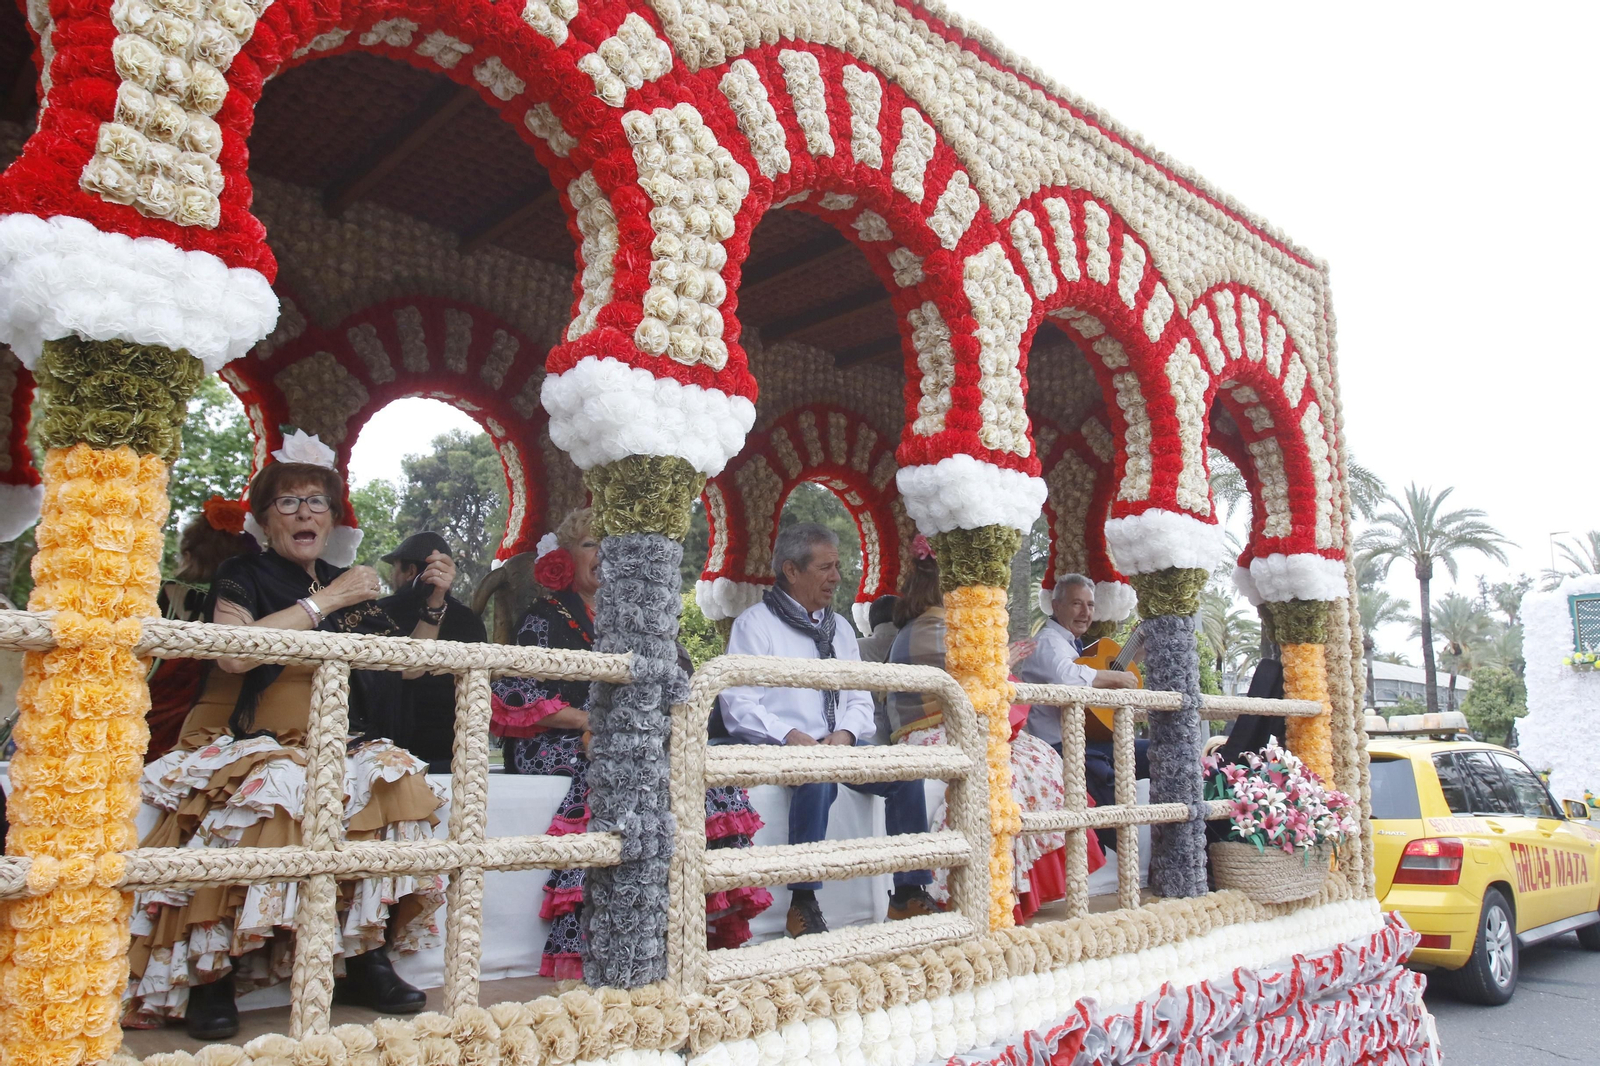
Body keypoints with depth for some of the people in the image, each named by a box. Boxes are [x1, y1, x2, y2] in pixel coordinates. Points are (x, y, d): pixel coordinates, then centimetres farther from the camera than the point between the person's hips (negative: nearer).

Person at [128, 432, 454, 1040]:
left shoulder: (350, 587, 17)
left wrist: (433, 604, 9)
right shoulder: (242, 577, 3)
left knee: (397, 783, -23)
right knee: (276, 793, -36)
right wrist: (324, 603, -14)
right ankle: (212, 974, -20)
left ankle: (368, 958, -14)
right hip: (250, 747, -4)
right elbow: (234, 652, -19)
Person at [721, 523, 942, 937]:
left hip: (839, 746, 6)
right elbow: (739, 704, -9)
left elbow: (860, 699, 16)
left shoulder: (838, 628, 20)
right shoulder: (755, 624, 0)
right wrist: (791, 736, -22)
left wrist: (845, 733, -7)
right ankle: (803, 905, -28)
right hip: (779, 748, -6)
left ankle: (910, 895, -6)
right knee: (819, 775, -37)